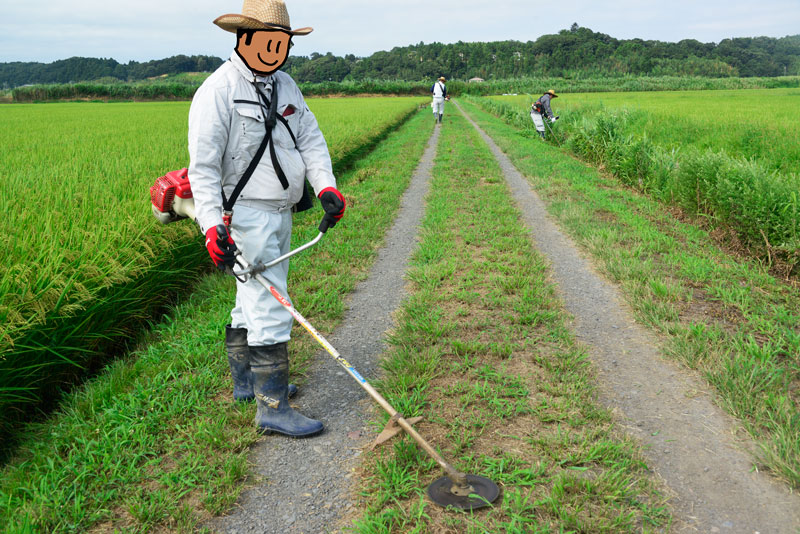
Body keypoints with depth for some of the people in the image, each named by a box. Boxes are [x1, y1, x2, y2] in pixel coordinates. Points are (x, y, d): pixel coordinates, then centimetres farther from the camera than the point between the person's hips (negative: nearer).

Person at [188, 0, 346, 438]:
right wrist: (212, 225, -24)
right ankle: (272, 408, 2)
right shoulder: (218, 90, -13)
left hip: (280, 213, 8)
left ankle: (245, 383, 35)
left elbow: (311, 139, 7)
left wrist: (327, 188, -9)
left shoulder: (285, 85, 11)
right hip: (246, 214, -8)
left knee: (252, 302, 19)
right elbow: (203, 167, -16)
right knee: (271, 309, -9)